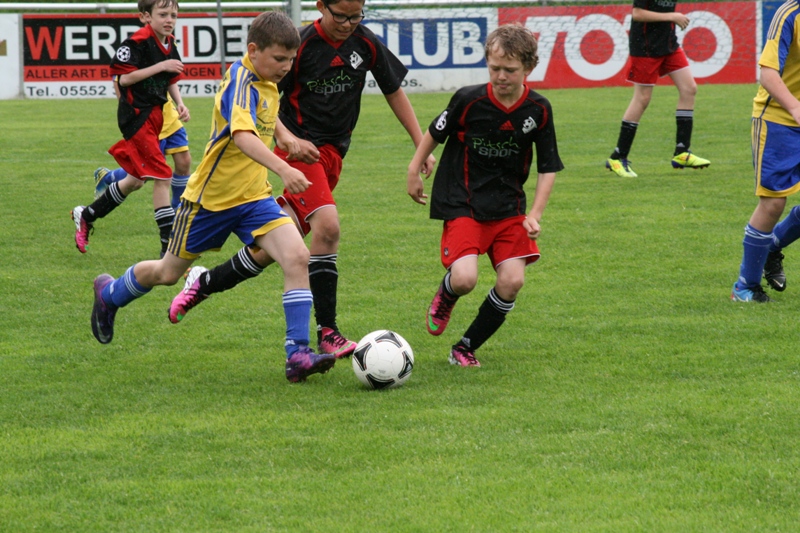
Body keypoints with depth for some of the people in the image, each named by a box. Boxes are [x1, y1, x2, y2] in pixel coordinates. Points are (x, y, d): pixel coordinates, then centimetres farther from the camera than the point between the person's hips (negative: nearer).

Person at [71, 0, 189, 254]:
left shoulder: (170, 45, 9)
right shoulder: (137, 42, -17)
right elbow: (124, 78, -20)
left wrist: (179, 103, 3)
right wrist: (159, 66, -23)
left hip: (154, 114, 9)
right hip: (136, 116, -9)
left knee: (135, 180, 18)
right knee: (162, 176, -14)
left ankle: (86, 216, 36)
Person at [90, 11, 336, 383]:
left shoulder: (265, 82, 2)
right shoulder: (242, 82, -25)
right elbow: (242, 135, -45)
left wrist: (284, 135, 16)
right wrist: (283, 169, -58)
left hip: (254, 197, 7)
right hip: (211, 198, -7)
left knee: (297, 257, -18)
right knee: (169, 273, 14)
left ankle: (298, 353, -19)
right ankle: (109, 293, 45)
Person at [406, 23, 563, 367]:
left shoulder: (538, 110, -5)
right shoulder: (469, 100, -14)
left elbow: (548, 168, 3)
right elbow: (435, 132, 4)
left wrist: (535, 215, -7)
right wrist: (414, 170, 11)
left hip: (508, 207, 3)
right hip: (461, 205, -3)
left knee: (512, 280, -11)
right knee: (465, 278, -22)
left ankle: (465, 349, 9)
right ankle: (445, 298, 18)